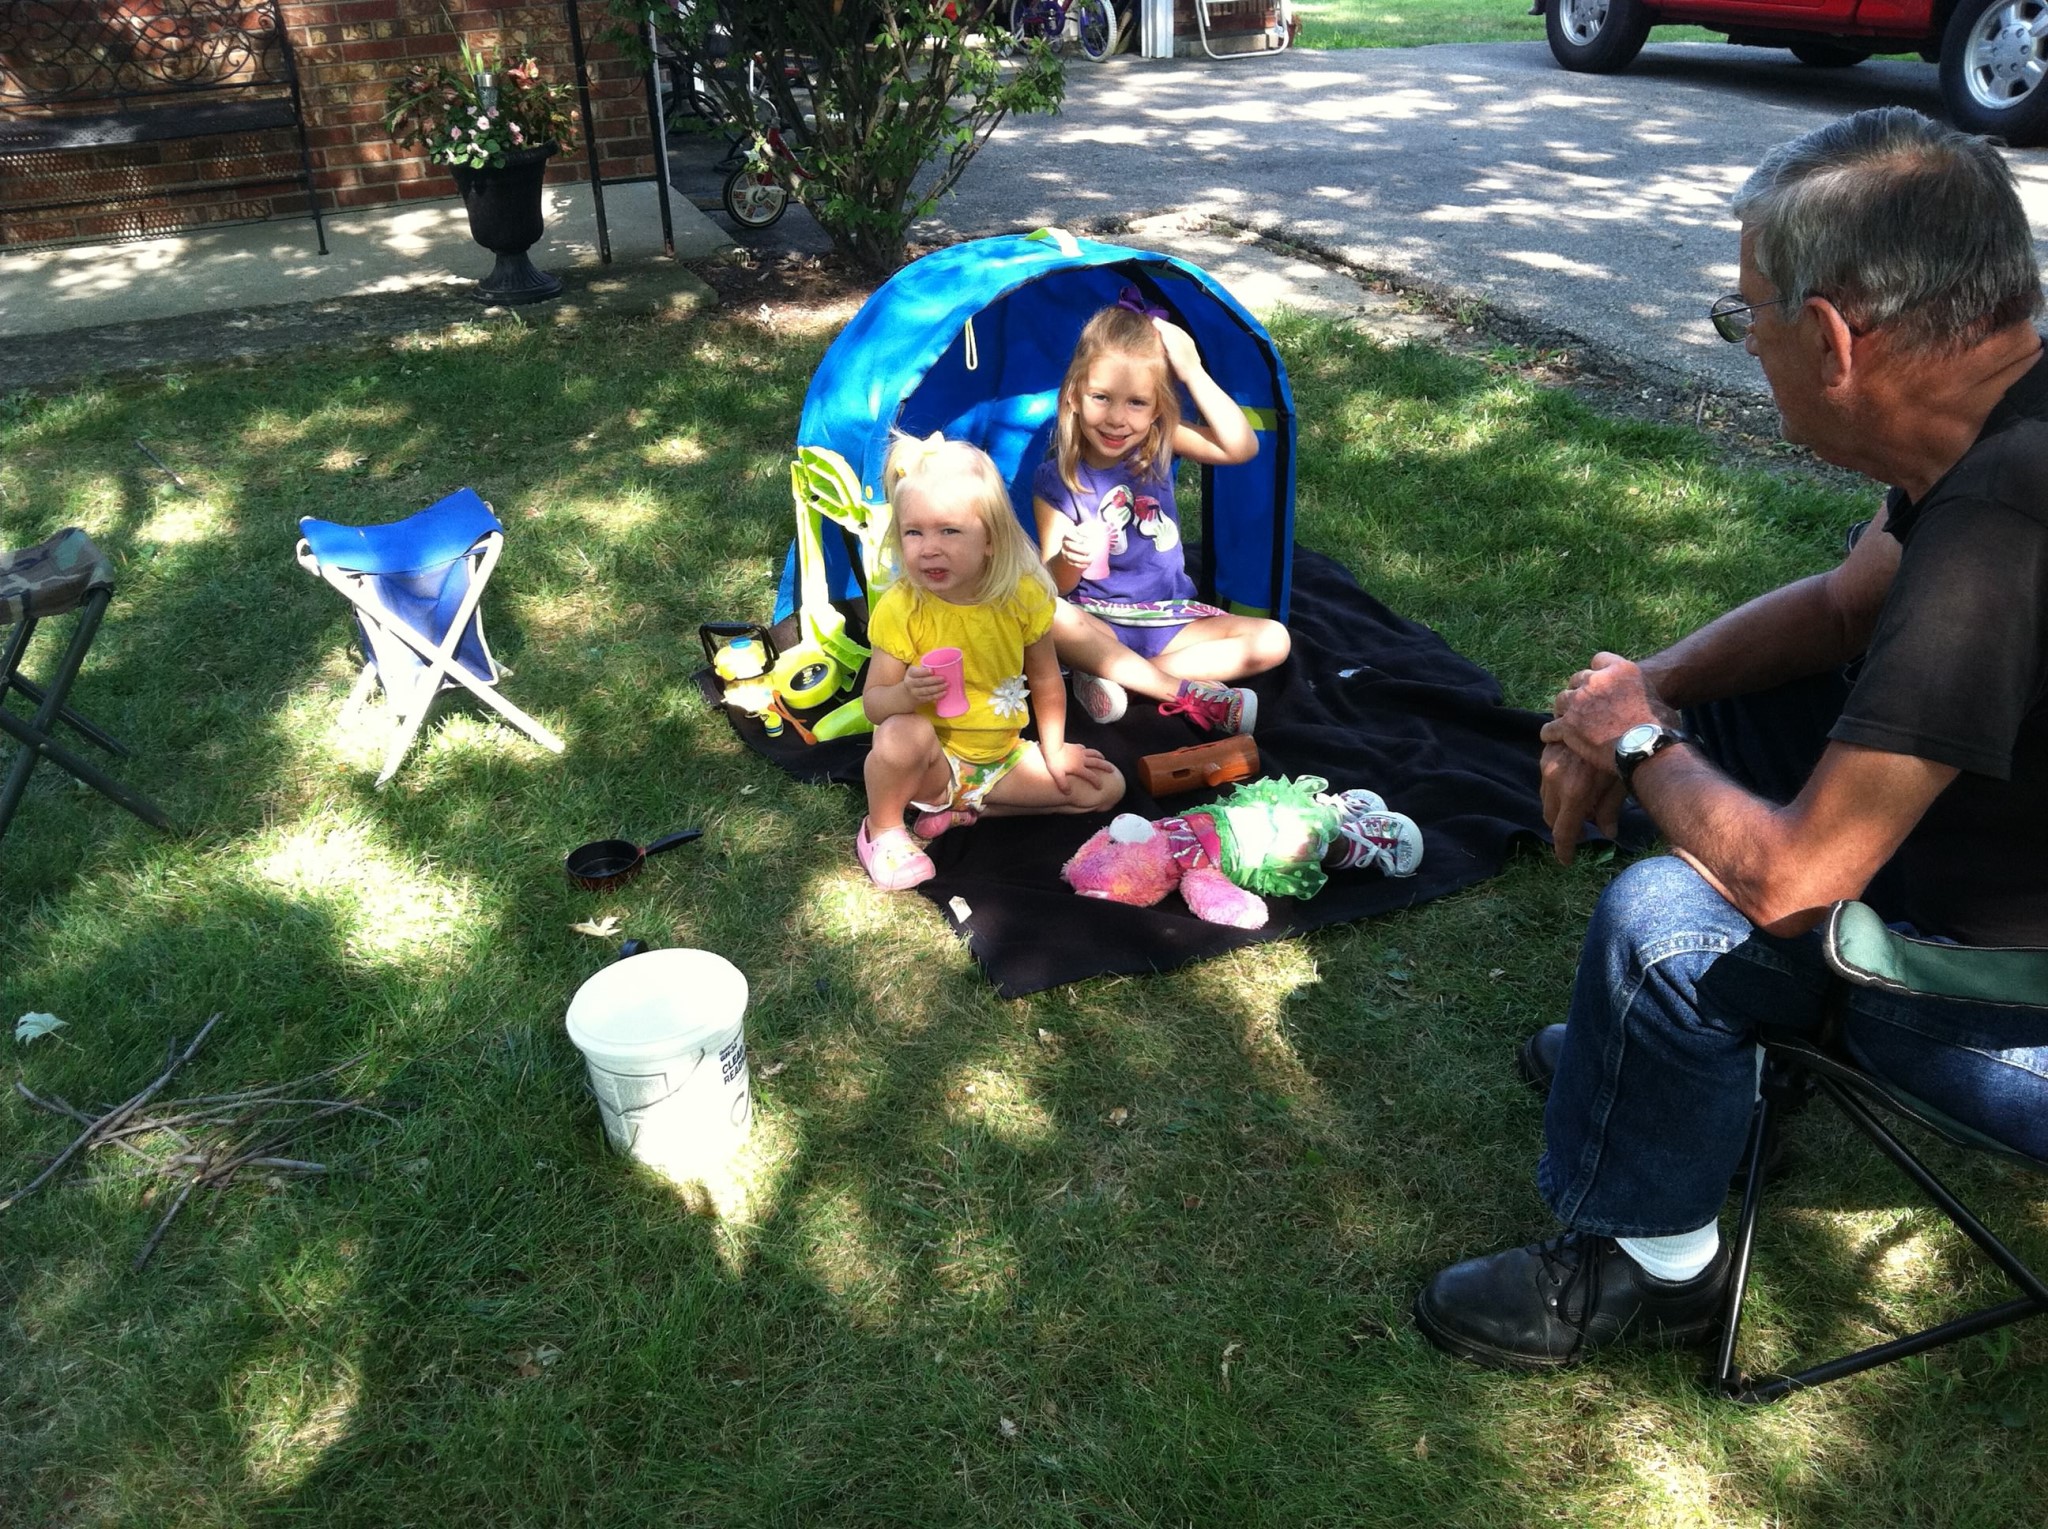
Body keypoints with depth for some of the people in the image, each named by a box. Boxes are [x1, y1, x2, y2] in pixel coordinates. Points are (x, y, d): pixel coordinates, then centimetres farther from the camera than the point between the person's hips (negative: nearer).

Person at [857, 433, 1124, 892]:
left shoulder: (1023, 595, -12)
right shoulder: (899, 608, -20)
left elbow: (1045, 680, 3)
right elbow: (873, 702, -16)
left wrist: (1054, 751, 1)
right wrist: (906, 693, -37)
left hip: (1002, 756, 4)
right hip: (933, 762, -4)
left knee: (1105, 787, -4)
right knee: (904, 734, -37)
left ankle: (962, 809, -1)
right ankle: (883, 830, -6)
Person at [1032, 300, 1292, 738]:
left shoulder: (1160, 444, -3)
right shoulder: (1055, 481, -10)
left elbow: (1242, 447, -21)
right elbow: (1054, 586, -12)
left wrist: (1193, 373, -27)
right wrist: (1069, 557, -35)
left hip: (1170, 616, 3)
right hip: (1098, 623, -3)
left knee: (1272, 641, -17)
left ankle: (1111, 674, -23)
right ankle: (1188, 694, -29)